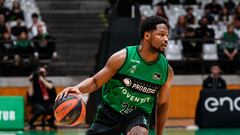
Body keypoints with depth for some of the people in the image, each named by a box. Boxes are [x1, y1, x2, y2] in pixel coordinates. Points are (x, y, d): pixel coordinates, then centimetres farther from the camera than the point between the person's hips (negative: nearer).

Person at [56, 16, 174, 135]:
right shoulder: (122, 58, -15)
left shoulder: (167, 71, -7)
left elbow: (162, 104, 8)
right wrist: (77, 88, -29)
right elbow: (95, 82, -8)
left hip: (138, 114, 0)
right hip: (110, 111, 0)